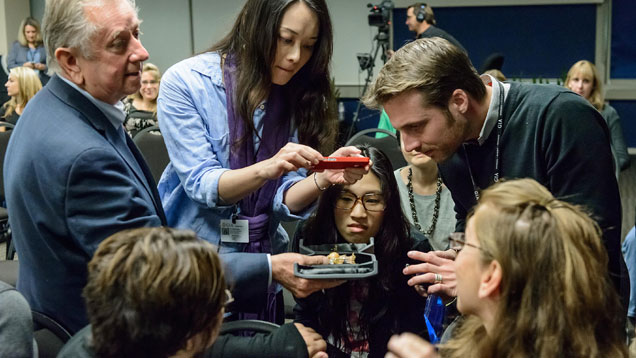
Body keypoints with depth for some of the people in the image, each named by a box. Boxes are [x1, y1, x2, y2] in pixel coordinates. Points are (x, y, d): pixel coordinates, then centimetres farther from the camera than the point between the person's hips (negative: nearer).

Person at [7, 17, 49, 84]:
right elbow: (10, 66, 4)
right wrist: (23, 66, -13)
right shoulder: (16, 45, 10)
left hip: (43, 84, 0)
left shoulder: (45, 45, 7)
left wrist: (44, 67, -15)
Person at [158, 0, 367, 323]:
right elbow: (201, 184, -19)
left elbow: (285, 200, -6)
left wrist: (325, 178, -26)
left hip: (262, 265, 4)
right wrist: (266, 169, -36)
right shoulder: (185, 82, -14)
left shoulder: (299, 99, -2)